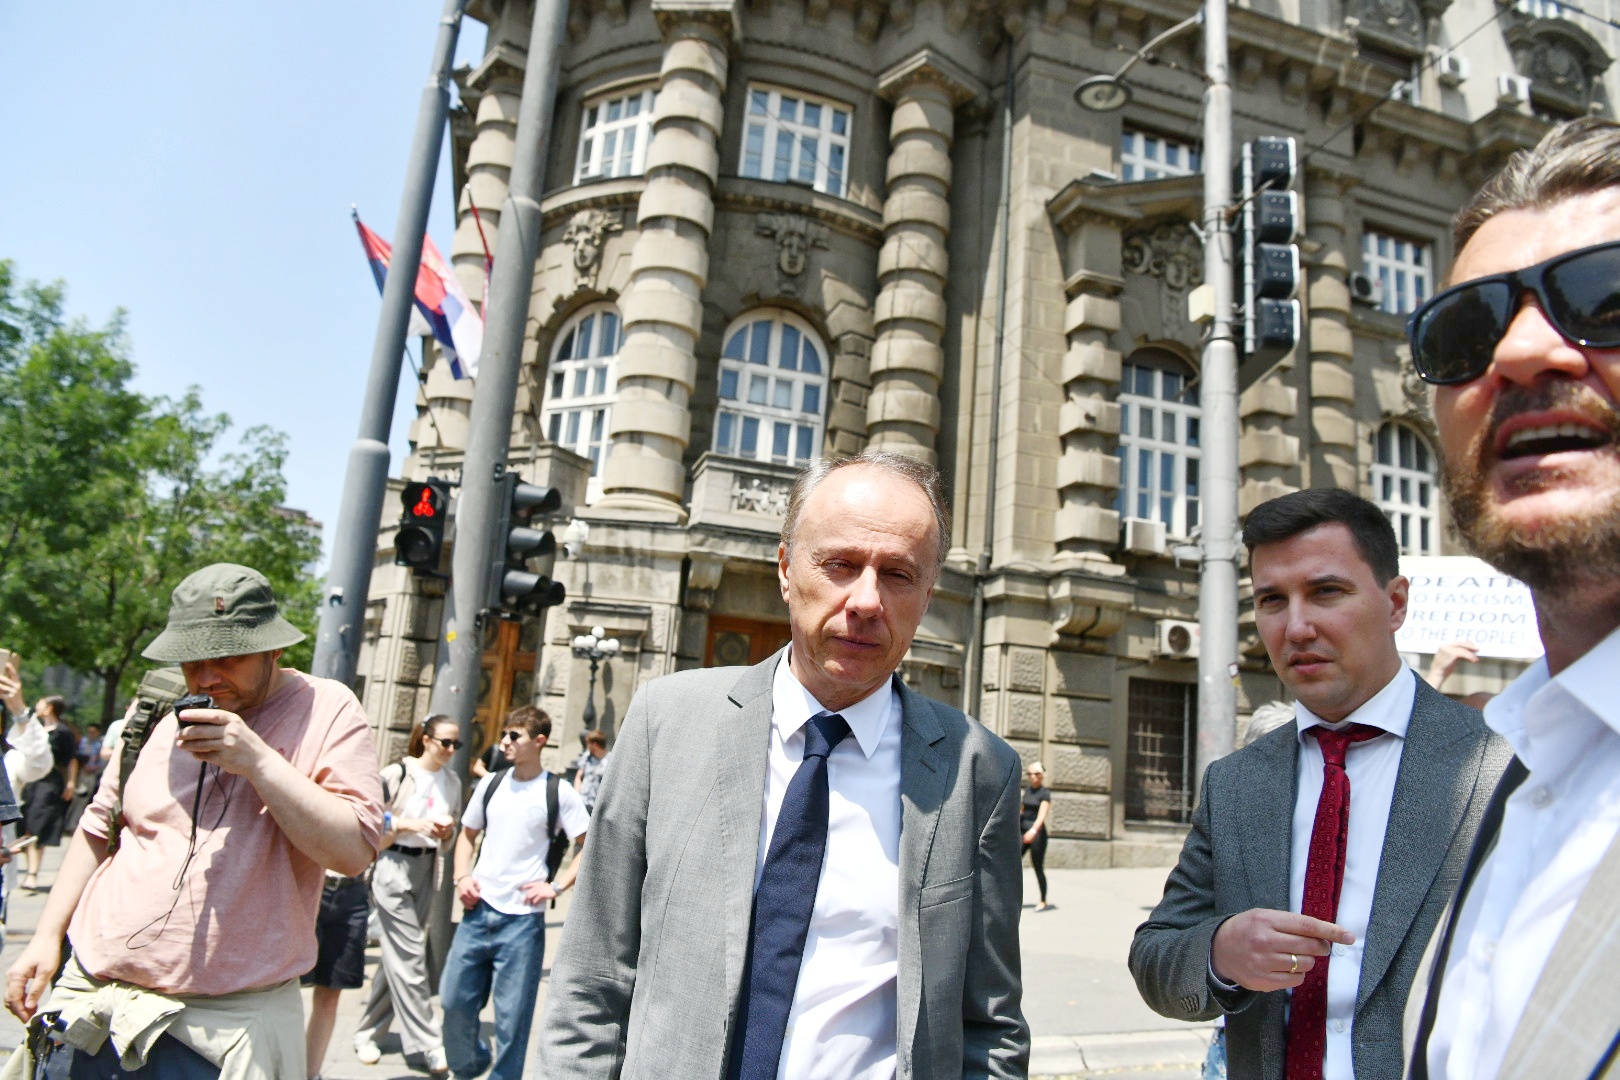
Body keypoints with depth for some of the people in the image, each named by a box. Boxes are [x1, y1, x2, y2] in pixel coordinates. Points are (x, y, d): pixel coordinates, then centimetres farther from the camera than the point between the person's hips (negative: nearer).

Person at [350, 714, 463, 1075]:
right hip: (394, 866, -5)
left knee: (397, 957, 12)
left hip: (427, 870, 6)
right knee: (410, 957, -7)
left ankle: (367, 1034, 26)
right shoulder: (397, 774, -8)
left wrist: (447, 832, -7)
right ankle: (426, 1044, -2)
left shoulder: (453, 781, 8)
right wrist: (415, 824, -19)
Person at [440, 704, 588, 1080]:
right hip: (478, 909, 5)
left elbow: (590, 846, -3)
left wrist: (556, 885, -11)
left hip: (523, 918, -4)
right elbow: (468, 834, 18)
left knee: (512, 1015, 3)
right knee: (455, 999, 12)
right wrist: (462, 876, 3)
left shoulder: (558, 793, -6)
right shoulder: (490, 784, 7)